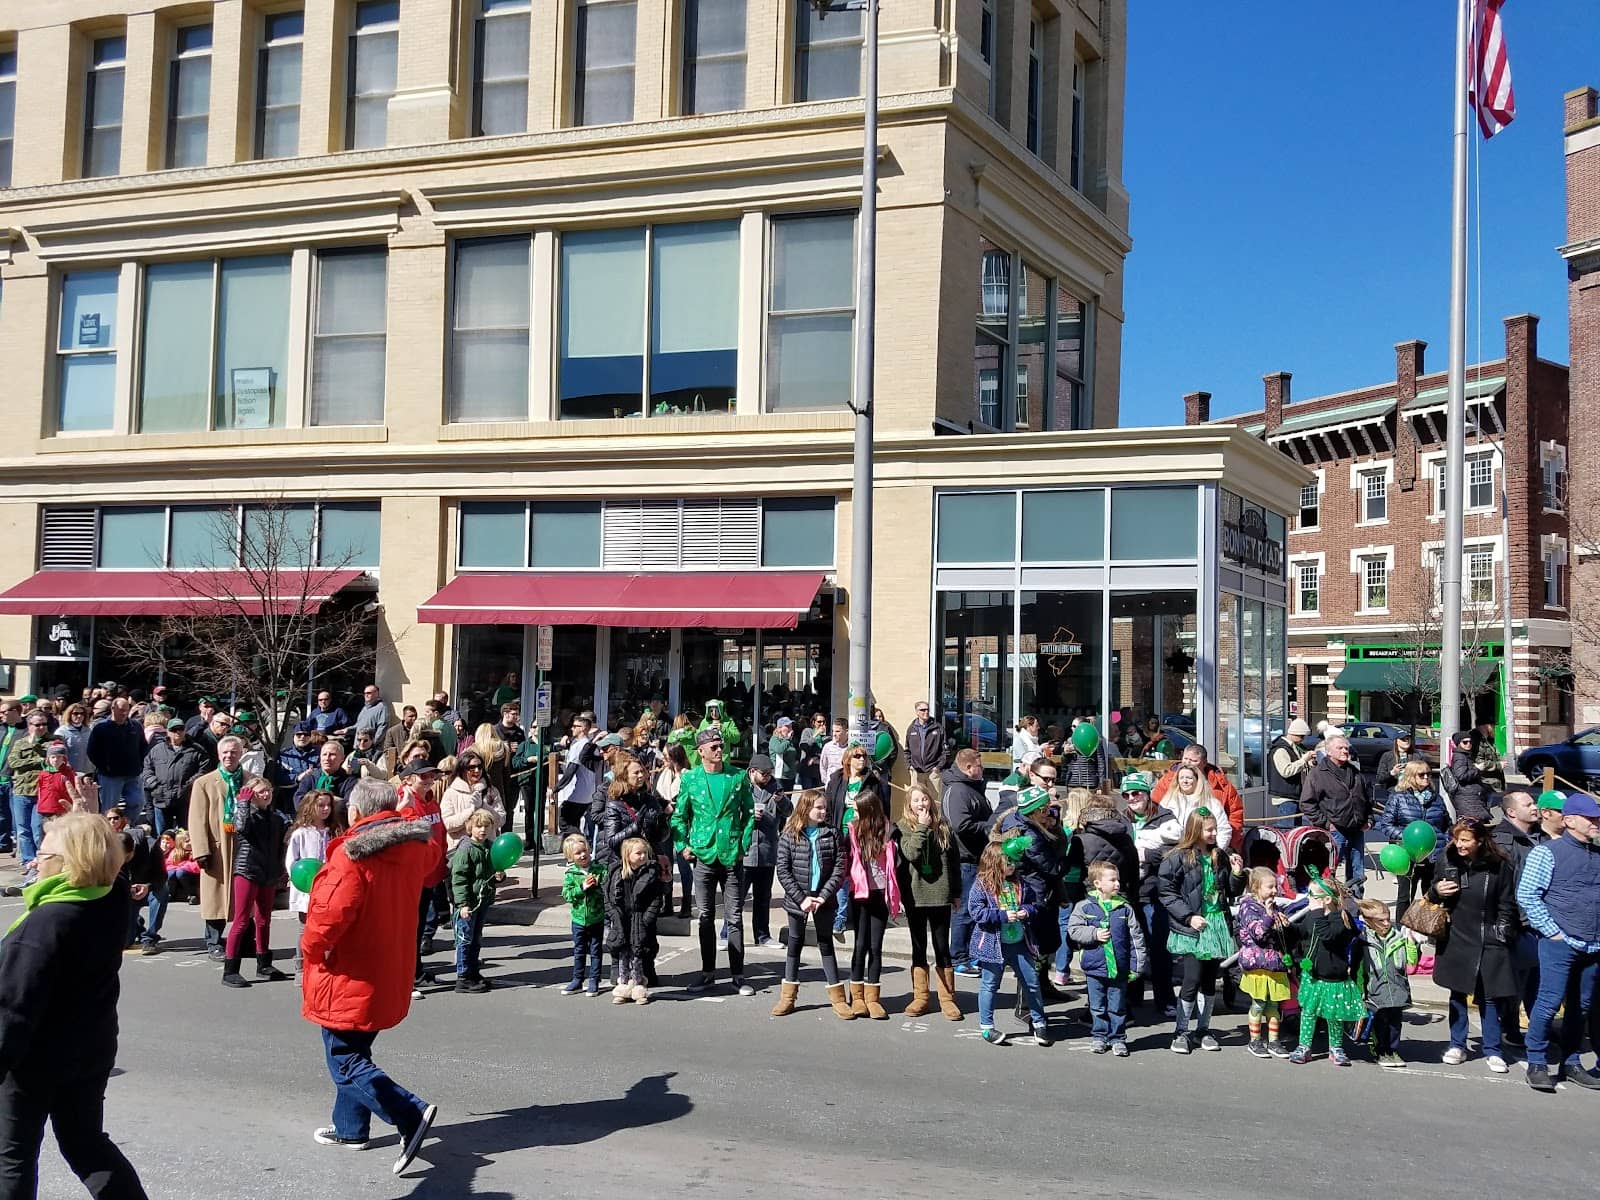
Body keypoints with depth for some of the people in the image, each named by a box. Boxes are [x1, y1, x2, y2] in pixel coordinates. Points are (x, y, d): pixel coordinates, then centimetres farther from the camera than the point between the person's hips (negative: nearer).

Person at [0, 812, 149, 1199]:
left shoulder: (45, 922, -25)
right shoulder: (114, 902, -6)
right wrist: (90, 821, 15)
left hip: (38, 1057, -7)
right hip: (92, 1049, 7)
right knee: (87, 1144, 19)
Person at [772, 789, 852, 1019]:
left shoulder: (831, 834, -2)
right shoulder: (790, 836, -6)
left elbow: (839, 867, -6)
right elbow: (782, 870, -8)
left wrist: (823, 896, -14)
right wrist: (801, 898, -14)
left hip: (824, 900, 1)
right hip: (797, 900, 0)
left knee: (826, 944, 6)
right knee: (795, 944, 11)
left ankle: (837, 998, 10)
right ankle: (788, 997, 20)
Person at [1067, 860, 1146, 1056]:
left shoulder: (1124, 908, -1)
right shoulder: (1084, 907, -4)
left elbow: (1136, 938, 2)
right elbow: (1073, 930, -4)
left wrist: (1137, 965, -1)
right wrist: (1094, 934, -17)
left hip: (1119, 968, 1)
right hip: (1095, 967, -1)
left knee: (1118, 1006, 7)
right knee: (1097, 1006, 11)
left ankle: (1117, 1038, 19)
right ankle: (1098, 1036, 24)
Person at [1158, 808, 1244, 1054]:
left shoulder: (1220, 857, 9)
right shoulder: (1178, 858, -8)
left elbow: (1231, 893, 17)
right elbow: (1166, 892, -9)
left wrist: (1237, 874, -1)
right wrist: (1188, 916, -15)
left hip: (1217, 925, 5)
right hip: (1191, 930, -5)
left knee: (1209, 981, 11)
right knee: (1192, 980, -8)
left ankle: (1203, 1029, 22)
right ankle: (1181, 1032, 5)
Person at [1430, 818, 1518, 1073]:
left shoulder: (1498, 867, -5)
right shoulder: (1448, 864, 2)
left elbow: (1507, 906, 4)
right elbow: (1431, 897, 15)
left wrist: (1502, 935, -3)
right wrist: (1436, 892, -7)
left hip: (1488, 943, -2)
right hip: (1455, 940, 2)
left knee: (1489, 997, 2)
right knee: (1457, 994, 9)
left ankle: (1492, 1051, 12)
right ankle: (1457, 1046, 19)